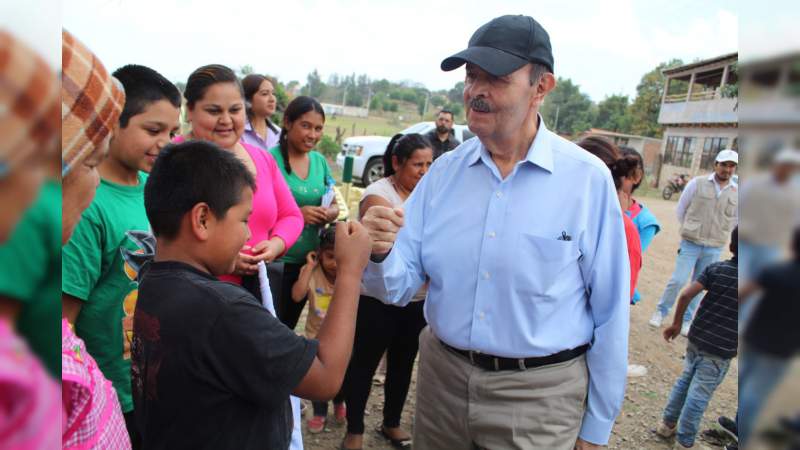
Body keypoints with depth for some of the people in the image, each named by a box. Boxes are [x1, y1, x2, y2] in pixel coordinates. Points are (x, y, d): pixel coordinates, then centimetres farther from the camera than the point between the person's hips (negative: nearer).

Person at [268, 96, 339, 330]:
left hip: (309, 259, 6)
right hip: (276, 259, -6)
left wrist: (330, 213, -10)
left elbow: (334, 205, 12)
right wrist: (296, 214, -24)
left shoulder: (320, 161, 5)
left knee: (289, 324, 21)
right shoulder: (270, 159, -13)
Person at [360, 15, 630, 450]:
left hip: (539, 396, -3)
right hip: (441, 376, 4)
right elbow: (399, 286, -2)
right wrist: (379, 254, -25)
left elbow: (609, 314, -6)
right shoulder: (443, 171, -3)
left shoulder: (588, 178, -13)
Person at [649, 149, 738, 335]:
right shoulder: (697, 183, -6)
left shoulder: (737, 192, 1)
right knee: (678, 280, -6)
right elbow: (681, 209, 5)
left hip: (714, 249, 3)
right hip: (690, 244, -2)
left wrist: (720, 234, 12)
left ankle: (686, 320, 24)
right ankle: (661, 312, 14)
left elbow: (735, 218, 17)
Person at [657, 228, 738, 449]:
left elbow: (685, 295, -8)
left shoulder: (715, 268, -3)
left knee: (684, 380, 21)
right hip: (721, 349, -4)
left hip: (696, 338, 4)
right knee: (699, 394, 5)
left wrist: (676, 323, 2)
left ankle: (668, 424, 32)